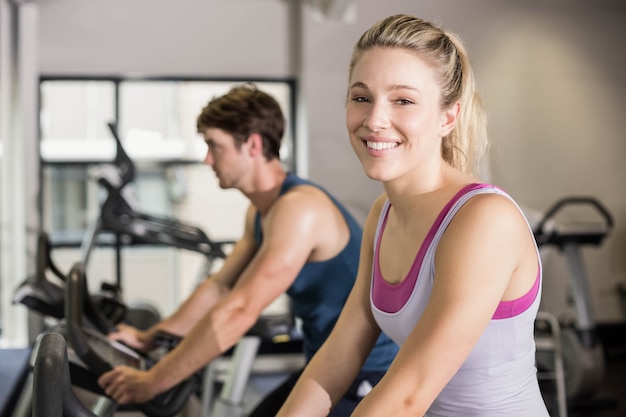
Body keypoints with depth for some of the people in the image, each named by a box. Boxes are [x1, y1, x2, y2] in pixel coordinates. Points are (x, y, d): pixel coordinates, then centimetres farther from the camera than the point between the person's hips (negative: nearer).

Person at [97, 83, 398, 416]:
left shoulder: (298, 208, -25)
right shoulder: (260, 213, 7)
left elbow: (239, 311, -29)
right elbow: (219, 287, 17)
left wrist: (152, 382, -25)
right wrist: (149, 338, 13)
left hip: (371, 373, -10)